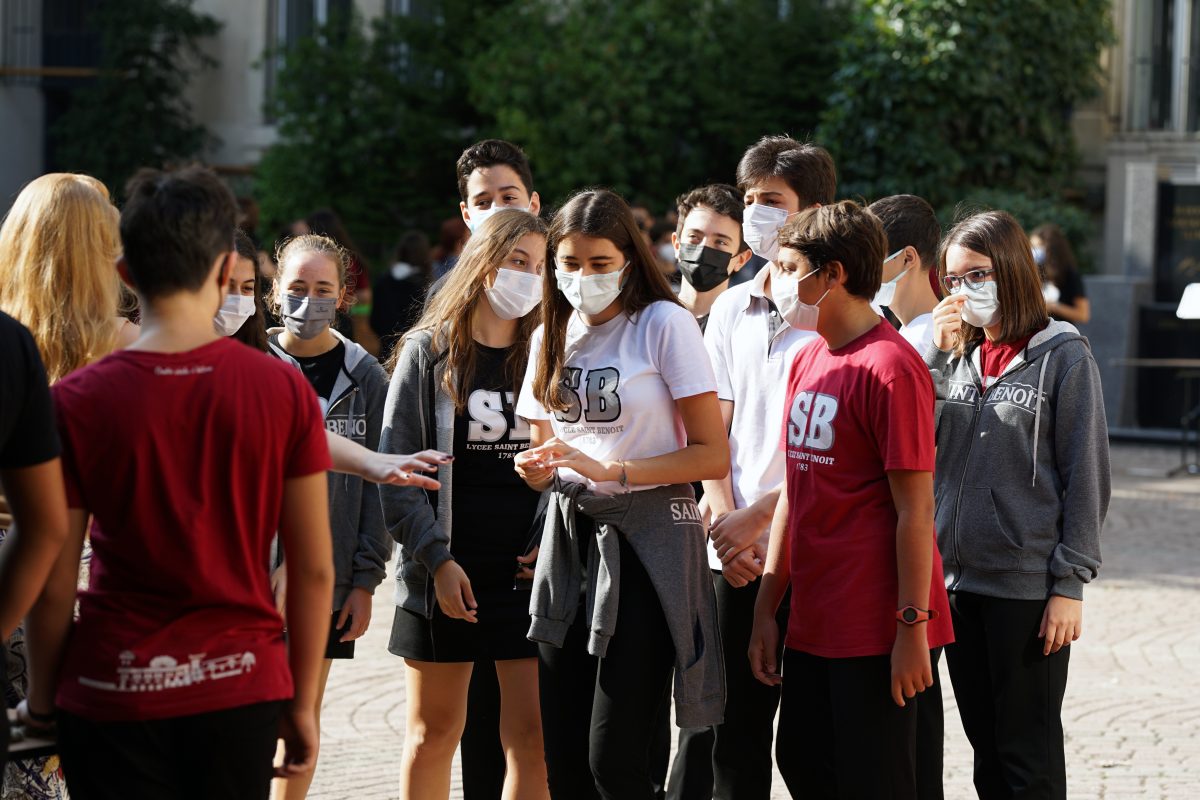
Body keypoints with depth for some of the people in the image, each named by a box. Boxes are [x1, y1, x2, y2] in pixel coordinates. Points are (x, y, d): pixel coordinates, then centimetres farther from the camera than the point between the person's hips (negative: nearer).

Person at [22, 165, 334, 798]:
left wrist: (41, 699, 9)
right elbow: (313, 569, -1)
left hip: (114, 697, -1)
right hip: (241, 692, 2)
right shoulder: (283, 391, -4)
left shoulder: (77, 402, -8)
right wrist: (302, 703, 9)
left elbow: (54, 587, -5)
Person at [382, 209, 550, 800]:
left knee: (531, 736, -3)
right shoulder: (427, 352, 1)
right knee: (433, 736, 6)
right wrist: (437, 560, -12)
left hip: (529, 574, 2)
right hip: (445, 575, -2)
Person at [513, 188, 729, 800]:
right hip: (570, 537, 6)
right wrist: (536, 468, -2)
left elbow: (713, 455, -10)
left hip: (646, 542, -6)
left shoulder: (663, 323, -7)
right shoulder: (552, 336, 12)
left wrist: (611, 469, -18)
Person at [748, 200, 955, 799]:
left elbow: (916, 510, -16)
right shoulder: (808, 361, 11)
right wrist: (766, 608, 13)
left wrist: (912, 627, -17)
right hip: (813, 621, 8)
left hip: (875, 627, -8)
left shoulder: (891, 368, -14)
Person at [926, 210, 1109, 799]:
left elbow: (1087, 479, -6)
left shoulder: (1063, 357, -5)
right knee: (987, 752, 13)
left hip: (1027, 588, -5)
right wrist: (938, 356, -8)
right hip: (958, 578, 5)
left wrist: (1070, 585, -11)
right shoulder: (958, 357, 10)